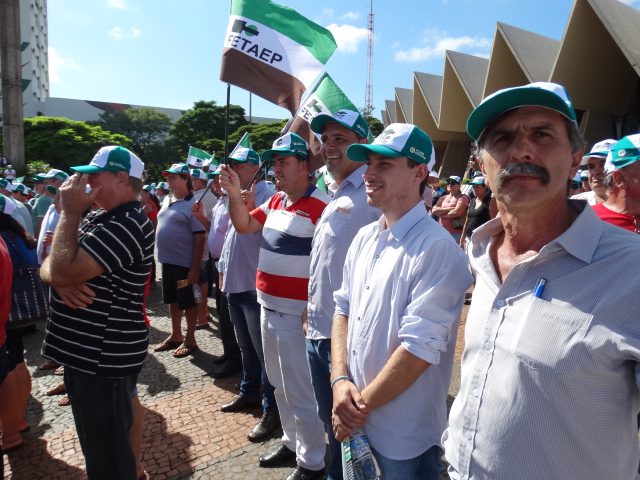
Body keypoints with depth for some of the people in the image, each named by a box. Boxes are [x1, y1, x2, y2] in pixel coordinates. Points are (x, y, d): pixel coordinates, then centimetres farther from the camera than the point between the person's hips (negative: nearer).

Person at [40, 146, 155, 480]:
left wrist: (69, 212, -17)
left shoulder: (127, 225, -21)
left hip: (105, 359, -10)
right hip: (83, 353, 10)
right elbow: (49, 268, 10)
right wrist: (61, 281, -13)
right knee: (96, 445, 26)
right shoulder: (97, 219, 11)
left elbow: (63, 271, -27)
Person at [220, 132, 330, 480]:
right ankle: (291, 443, 42)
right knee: (279, 385, 22)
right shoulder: (276, 200, 8)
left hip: (295, 314, -9)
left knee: (300, 393, 6)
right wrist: (235, 194, 1)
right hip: (268, 308, 9)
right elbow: (244, 226, 18)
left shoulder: (320, 206, -19)